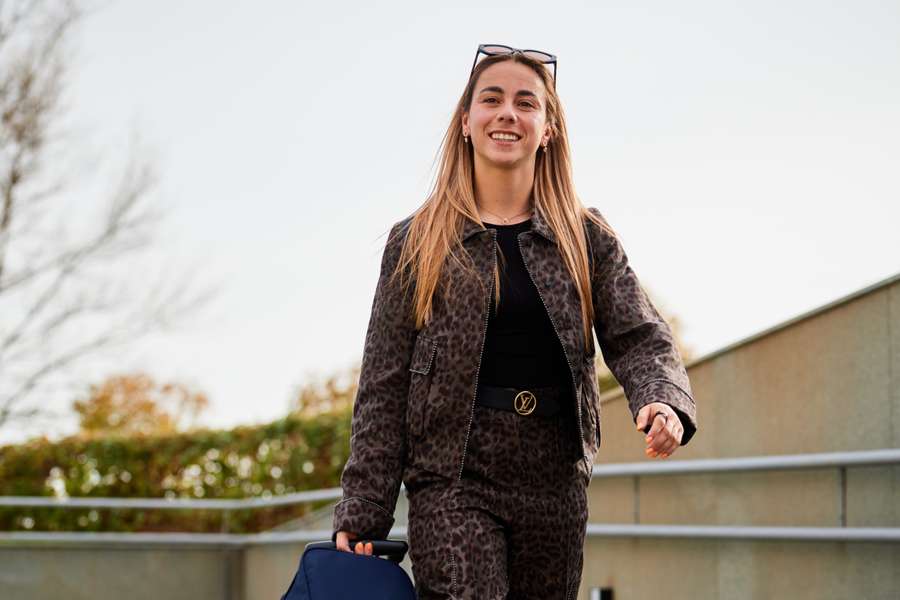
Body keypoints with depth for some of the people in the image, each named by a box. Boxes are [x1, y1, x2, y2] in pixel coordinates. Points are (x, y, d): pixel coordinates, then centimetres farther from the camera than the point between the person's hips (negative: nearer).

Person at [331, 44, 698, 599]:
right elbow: (383, 387, 4)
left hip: (557, 486, 2)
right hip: (452, 483, -2)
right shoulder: (416, 243, 5)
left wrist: (665, 402, -22)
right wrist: (362, 511, -2)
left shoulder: (586, 236, 10)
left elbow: (638, 337, 2)